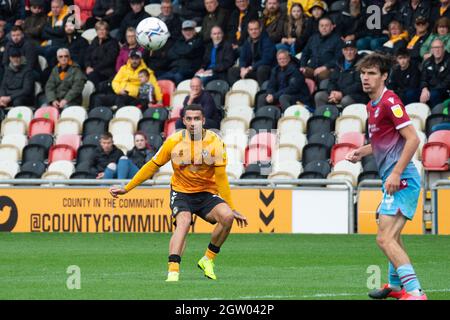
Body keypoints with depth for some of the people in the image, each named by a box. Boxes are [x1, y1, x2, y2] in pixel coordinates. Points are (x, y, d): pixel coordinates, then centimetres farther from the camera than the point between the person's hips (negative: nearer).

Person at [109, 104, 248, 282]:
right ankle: (173, 271, -41)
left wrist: (232, 209, -8)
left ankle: (208, 260, -4)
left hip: (207, 193, 1)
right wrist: (126, 189, 2)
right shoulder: (174, 141, -9)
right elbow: (152, 166, 1)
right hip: (181, 192, -1)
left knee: (227, 216, -25)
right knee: (184, 221, -31)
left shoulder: (215, 142, -11)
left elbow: (221, 178, -6)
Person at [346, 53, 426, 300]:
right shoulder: (372, 106, 16)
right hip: (392, 180, 11)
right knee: (392, 236, 27)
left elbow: (412, 139, -19)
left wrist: (396, 173, -23)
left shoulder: (389, 101, -13)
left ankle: (415, 292, -25)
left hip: (401, 180, -11)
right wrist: (361, 152, 15)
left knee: (385, 239, -19)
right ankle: (396, 285, 45)